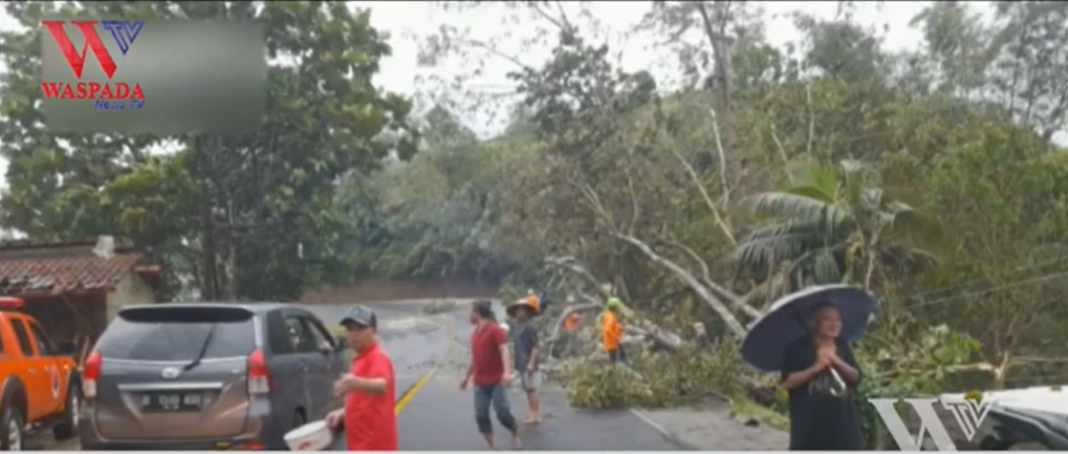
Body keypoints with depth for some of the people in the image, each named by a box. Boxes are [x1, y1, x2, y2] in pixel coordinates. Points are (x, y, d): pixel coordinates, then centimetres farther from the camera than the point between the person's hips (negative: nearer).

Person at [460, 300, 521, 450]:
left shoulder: (495, 330, -10)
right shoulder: (474, 333, 12)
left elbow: (504, 350, -19)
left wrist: (507, 371, -32)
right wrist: (467, 376, 27)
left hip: (496, 381, -7)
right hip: (480, 383, 7)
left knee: (503, 413, -6)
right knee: (481, 415, 3)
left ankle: (516, 437, 21)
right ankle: (491, 448, 13)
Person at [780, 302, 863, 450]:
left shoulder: (843, 347, 11)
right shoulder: (799, 348, -5)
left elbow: (856, 377, 4)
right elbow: (787, 382, -10)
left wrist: (836, 361, -12)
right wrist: (815, 368, -19)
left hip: (842, 419, 5)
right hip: (811, 421, -5)